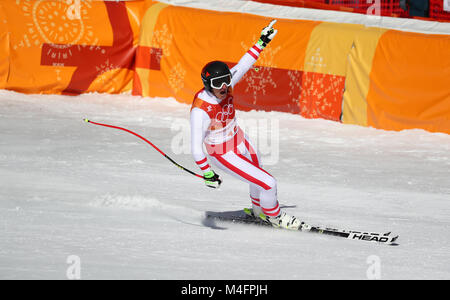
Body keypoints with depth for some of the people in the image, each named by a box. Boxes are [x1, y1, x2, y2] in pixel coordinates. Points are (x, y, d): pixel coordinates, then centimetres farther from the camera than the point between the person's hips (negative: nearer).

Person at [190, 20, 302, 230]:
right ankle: (274, 216, 23)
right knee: (268, 184, -8)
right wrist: (206, 173, -43)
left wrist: (263, 42, -2)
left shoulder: (225, 86, -17)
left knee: (259, 177, 29)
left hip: (240, 141, 8)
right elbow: (196, 146, -36)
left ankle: (258, 210, 60)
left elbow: (243, 65, -2)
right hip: (223, 155, -8)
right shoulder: (200, 110, -35)